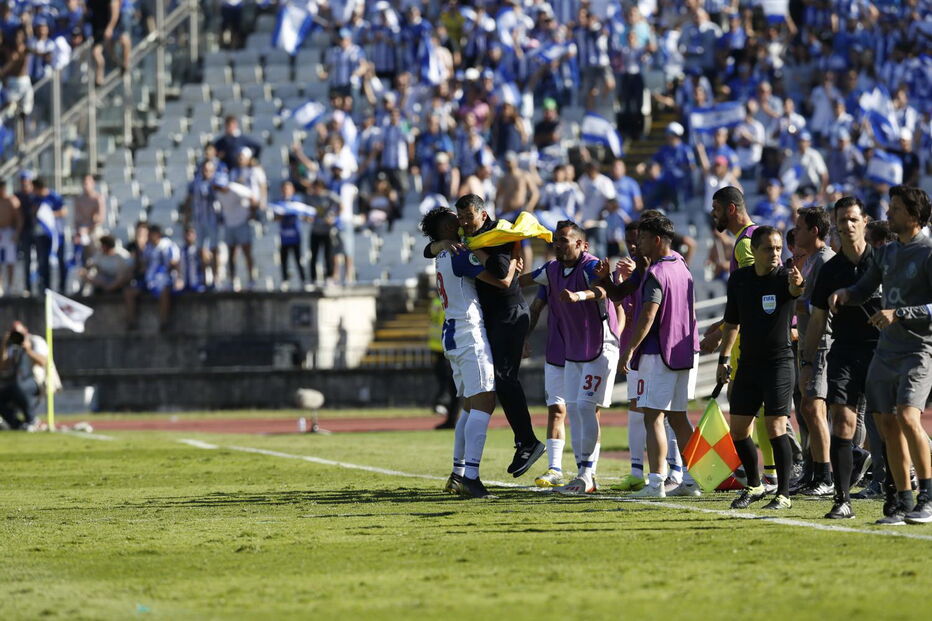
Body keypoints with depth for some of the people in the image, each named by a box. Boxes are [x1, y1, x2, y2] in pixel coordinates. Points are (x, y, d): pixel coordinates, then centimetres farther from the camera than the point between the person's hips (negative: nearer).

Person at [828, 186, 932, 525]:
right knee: (887, 424, 5)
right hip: (886, 350, 8)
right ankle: (903, 501, 13)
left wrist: (899, 314, -21)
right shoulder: (886, 253, 15)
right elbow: (865, 287, 25)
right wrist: (845, 294, 4)